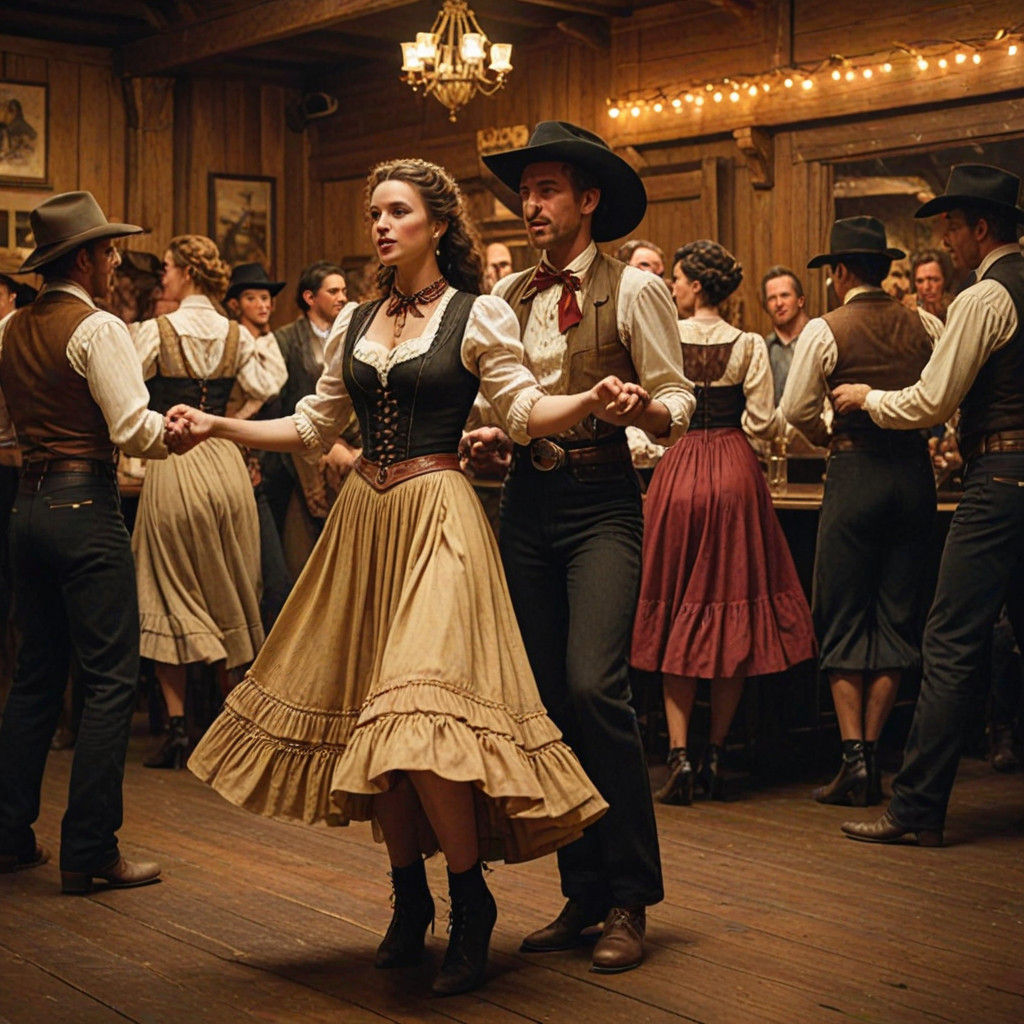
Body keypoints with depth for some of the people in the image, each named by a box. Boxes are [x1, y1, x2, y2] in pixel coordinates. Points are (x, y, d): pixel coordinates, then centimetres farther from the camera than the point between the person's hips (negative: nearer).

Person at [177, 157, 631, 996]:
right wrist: (219, 426, 12)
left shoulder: (478, 315, 0)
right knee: (372, 718, 7)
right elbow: (314, 426, 18)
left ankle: (470, 904, 1)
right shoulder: (355, 323, 14)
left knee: (422, 718, -17)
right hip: (365, 518, 6)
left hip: (438, 517, -6)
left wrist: (591, 402, -23)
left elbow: (527, 410, -5)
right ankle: (410, 901, 21)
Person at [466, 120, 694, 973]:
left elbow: (677, 400, -2)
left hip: (602, 502, -5)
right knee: (547, 699, 6)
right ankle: (584, 894, 17)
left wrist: (644, 408, -24)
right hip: (528, 502, 5)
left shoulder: (633, 288, -2)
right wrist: (487, 437, 0)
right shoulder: (508, 295, 13)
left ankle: (631, 900, -4)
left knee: (594, 687, -18)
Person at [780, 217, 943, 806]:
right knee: (897, 618, 9)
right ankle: (871, 756, 11)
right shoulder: (925, 326, 4)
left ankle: (854, 759, -3)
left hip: (856, 472, -4)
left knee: (844, 622, 3)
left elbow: (796, 410, -6)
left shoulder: (826, 330, -6)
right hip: (916, 471, 4)